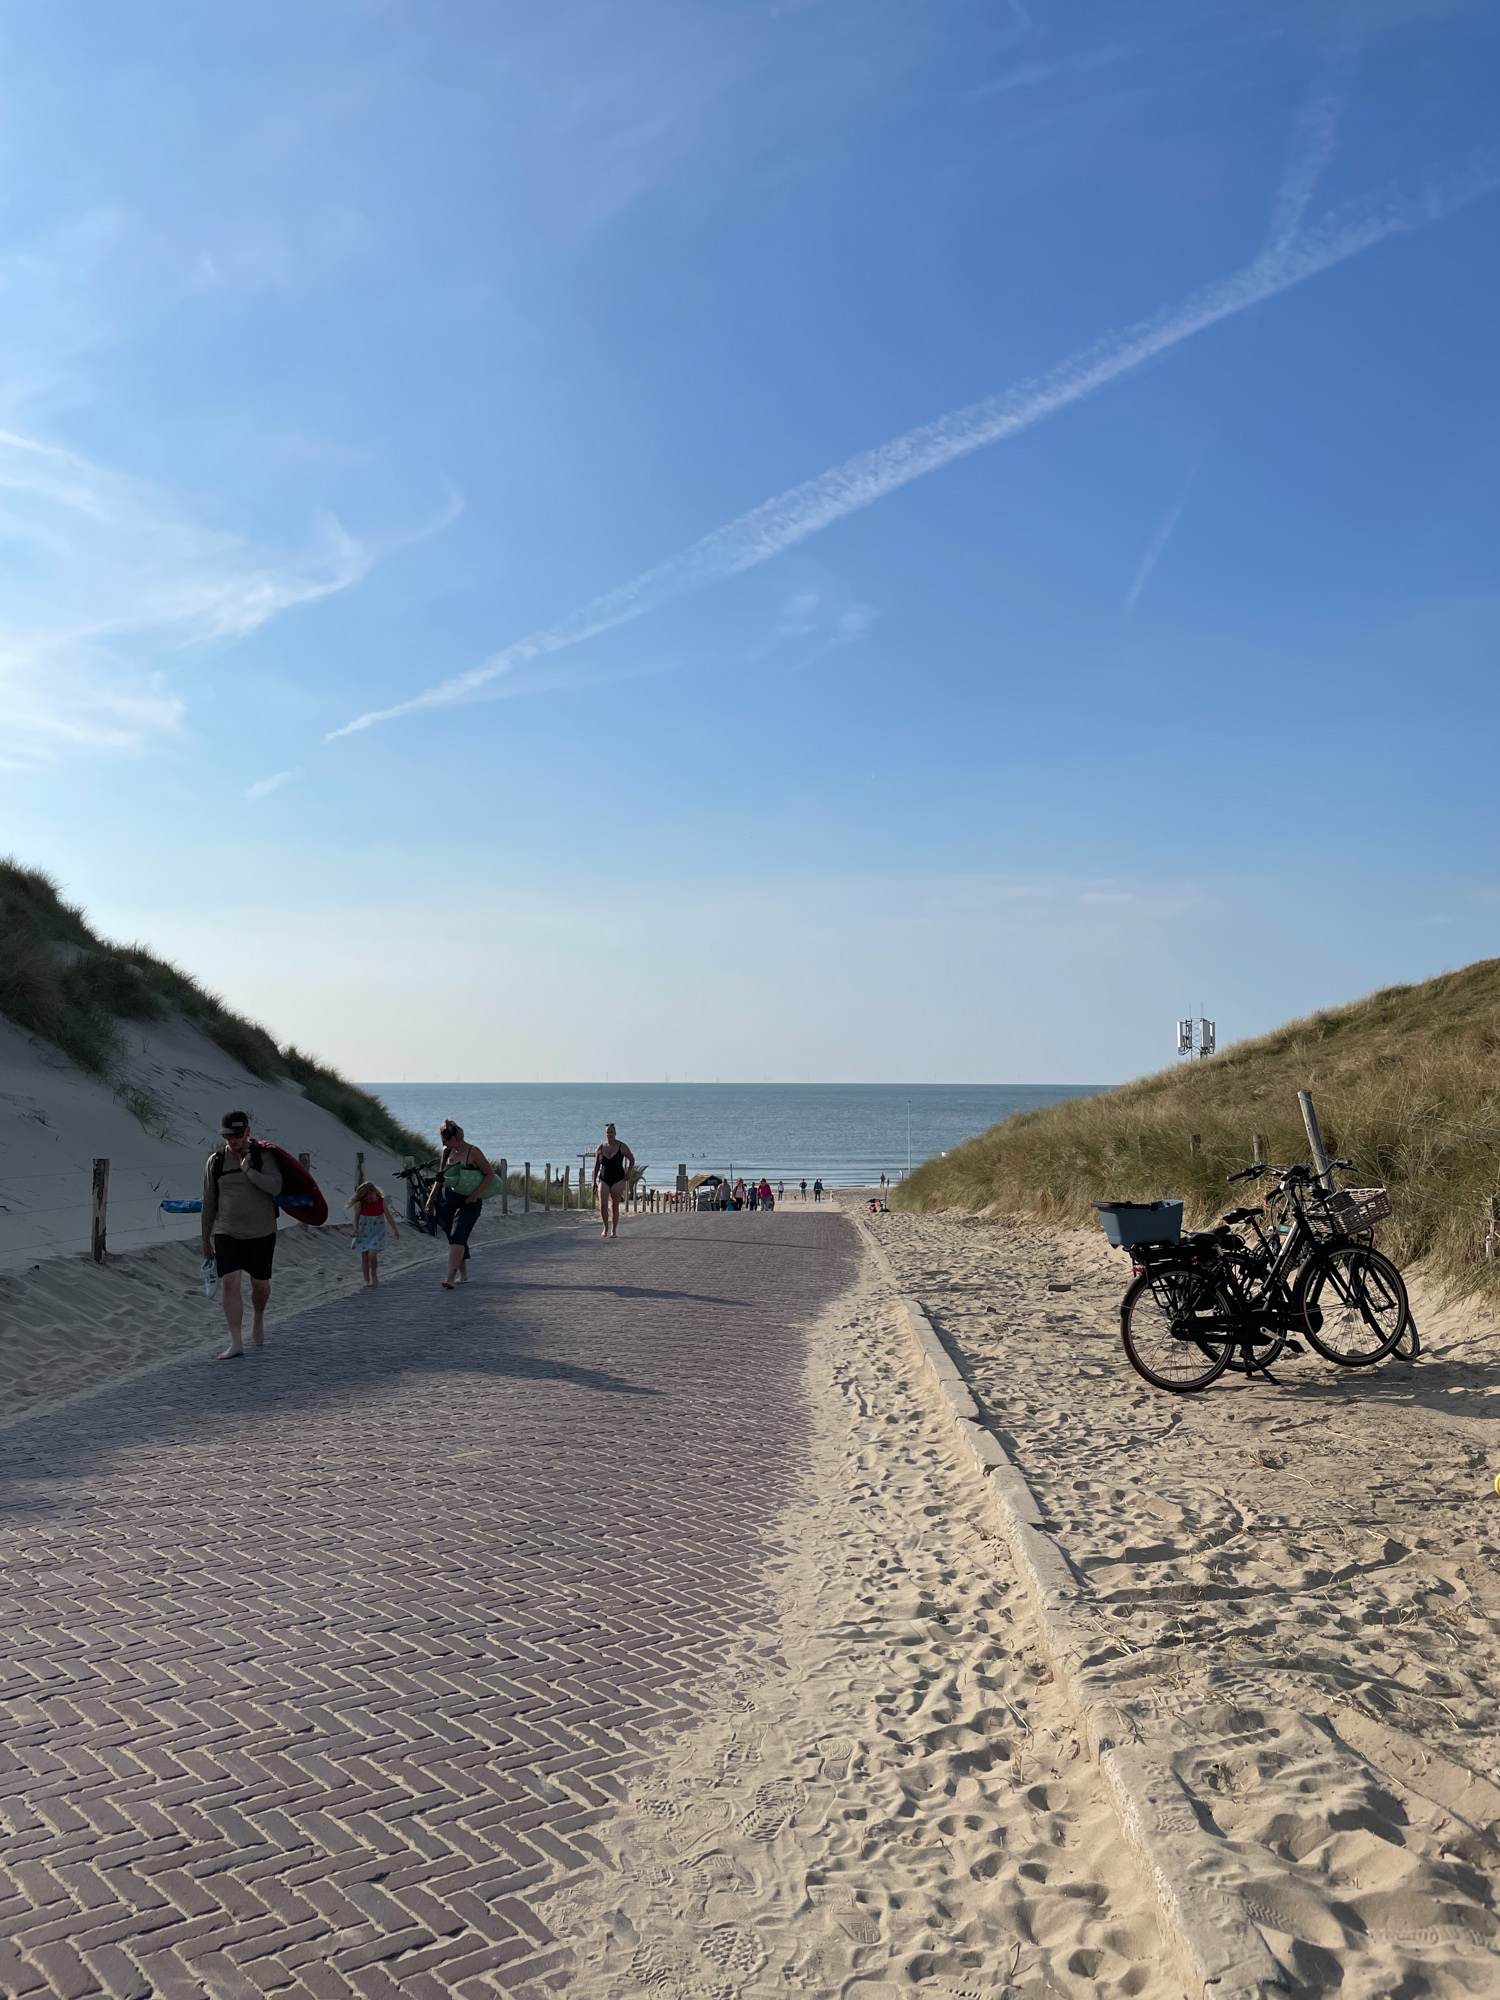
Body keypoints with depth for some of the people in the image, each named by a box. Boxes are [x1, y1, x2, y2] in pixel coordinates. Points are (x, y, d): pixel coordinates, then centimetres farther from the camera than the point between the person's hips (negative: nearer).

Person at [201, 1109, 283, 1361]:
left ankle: (258, 1320, 42)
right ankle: (235, 1343, -11)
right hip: (226, 1233, 1)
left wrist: (248, 1170, -21)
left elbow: (275, 1187, -20)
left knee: (260, 1285, 10)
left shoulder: (263, 1156, -5)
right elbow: (209, 1203, 8)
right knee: (229, 1283, -13)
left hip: (261, 1233, -1)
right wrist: (205, 1240, 11)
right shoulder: (215, 1161, 1)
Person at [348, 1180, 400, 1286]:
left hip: (377, 1230, -1)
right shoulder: (360, 1203, -6)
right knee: (364, 1257, 3)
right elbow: (356, 1217, 2)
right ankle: (366, 1280, 16)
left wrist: (395, 1229, 7)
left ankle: (374, 1275, 6)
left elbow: (388, 1216, 1)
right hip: (364, 1231, 1)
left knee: (372, 1254, -17)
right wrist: (355, 1229, -12)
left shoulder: (381, 1201, -7)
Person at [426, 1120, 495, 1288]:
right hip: (447, 1202, 7)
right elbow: (440, 1177, 20)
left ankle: (450, 1278, -29)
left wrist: (475, 1194, -18)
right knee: (453, 1239, 11)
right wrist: (431, 1197, 16)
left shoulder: (472, 1152, -10)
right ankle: (463, 1275, 25)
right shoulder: (447, 1152, 9)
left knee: (457, 1237, -20)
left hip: (468, 1204, -7)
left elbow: (490, 1174, -11)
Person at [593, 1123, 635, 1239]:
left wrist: (627, 1175, 1)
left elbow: (632, 1160, 7)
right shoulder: (600, 1148, 4)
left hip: (617, 1180, -2)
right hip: (603, 1180, 2)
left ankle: (613, 1230, 8)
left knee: (614, 1206, 0)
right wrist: (594, 1181, 7)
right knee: (602, 1205, -10)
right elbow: (596, 1165, 11)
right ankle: (605, 1226, 11)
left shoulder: (622, 1147, -3)